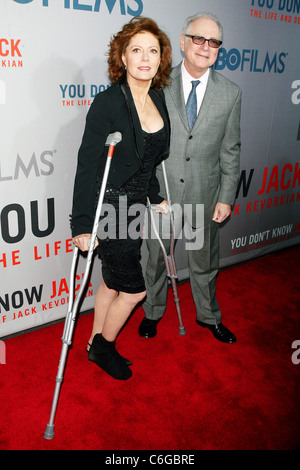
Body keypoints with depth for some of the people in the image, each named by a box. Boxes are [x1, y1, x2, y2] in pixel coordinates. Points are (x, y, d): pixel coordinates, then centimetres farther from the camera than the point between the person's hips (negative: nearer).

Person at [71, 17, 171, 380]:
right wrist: (83, 226, -20)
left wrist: (157, 198, 17)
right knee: (134, 289, 3)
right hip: (110, 209, -6)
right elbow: (87, 166, -19)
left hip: (139, 205, 7)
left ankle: (97, 345, 38)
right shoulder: (107, 103, -18)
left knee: (113, 281, 17)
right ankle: (102, 347, 30)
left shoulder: (158, 99, 4)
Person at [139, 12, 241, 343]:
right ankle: (152, 313, 41)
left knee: (205, 262, 17)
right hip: (161, 192, -1)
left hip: (204, 195, 1)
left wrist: (226, 198, -2)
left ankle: (208, 316, 42)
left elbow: (230, 151, 2)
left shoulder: (230, 93, 0)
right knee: (157, 259, 16)